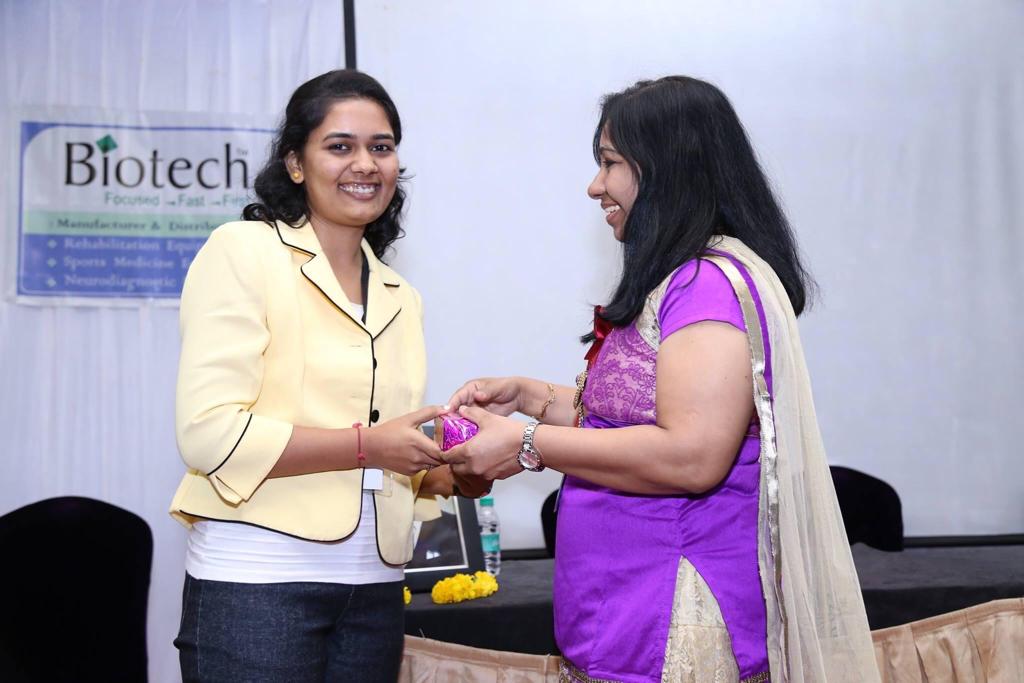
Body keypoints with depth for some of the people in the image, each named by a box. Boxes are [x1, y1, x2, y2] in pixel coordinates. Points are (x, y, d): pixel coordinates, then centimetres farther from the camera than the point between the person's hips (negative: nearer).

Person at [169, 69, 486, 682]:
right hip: (255, 585, -6)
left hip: (374, 587, 6)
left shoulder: (401, 298, 16)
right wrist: (365, 444, -17)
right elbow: (209, 433, -14)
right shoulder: (243, 252, -5)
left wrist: (456, 470, 0)